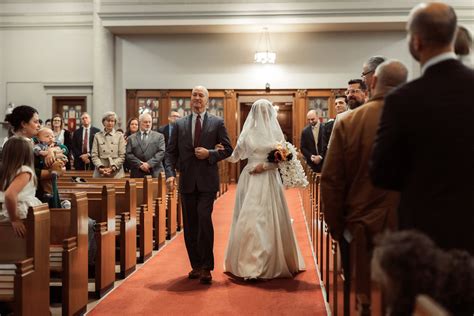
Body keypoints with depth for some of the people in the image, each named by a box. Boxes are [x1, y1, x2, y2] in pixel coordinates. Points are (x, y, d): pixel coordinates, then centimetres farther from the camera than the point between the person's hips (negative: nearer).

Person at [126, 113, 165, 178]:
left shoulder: (159, 136, 10)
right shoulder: (131, 138, 12)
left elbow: (161, 152, -1)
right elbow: (128, 154, 4)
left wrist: (149, 163, -12)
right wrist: (140, 164, -10)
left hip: (155, 173, -1)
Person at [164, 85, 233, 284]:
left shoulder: (217, 123, 4)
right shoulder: (180, 124, 9)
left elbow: (228, 149, 5)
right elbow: (171, 152, 6)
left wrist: (210, 154, -12)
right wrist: (170, 173, -8)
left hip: (207, 181, -3)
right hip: (187, 181, 3)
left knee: (204, 218, -16)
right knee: (190, 224, 8)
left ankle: (206, 267, -6)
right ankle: (196, 265, 21)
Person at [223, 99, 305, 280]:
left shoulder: (276, 132, 4)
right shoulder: (248, 133, 7)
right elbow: (236, 156, 8)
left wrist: (264, 165, -11)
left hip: (269, 180, -1)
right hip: (250, 180, 1)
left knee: (270, 220, -1)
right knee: (248, 220, -3)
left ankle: (274, 263, 9)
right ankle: (249, 263, 5)